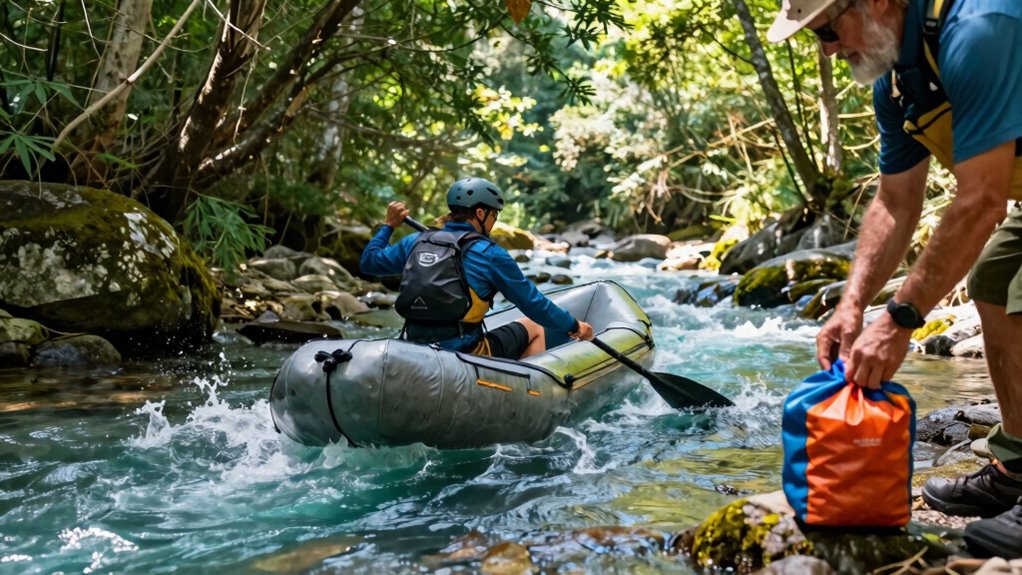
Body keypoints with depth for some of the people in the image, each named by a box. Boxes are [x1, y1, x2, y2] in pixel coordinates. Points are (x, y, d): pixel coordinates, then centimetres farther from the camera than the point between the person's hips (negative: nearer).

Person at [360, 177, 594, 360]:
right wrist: (573, 326, 10)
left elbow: (369, 262, 18)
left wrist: (388, 225, 31)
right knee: (534, 327, 16)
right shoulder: (491, 254, -9)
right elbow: (533, 304, -3)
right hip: (465, 355, -5)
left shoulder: (415, 242, 4)